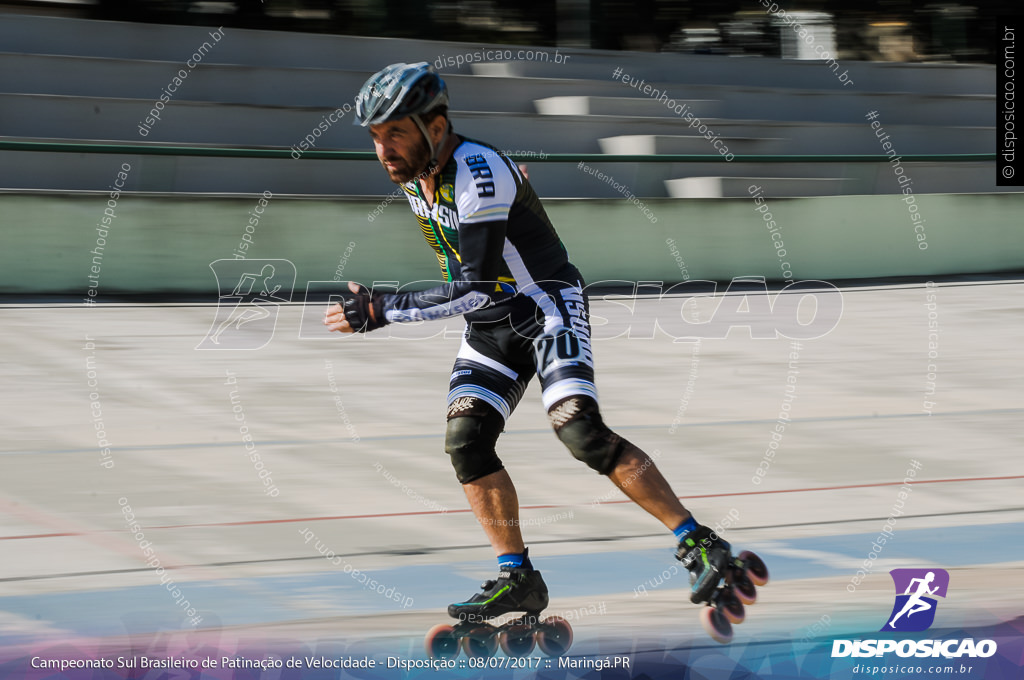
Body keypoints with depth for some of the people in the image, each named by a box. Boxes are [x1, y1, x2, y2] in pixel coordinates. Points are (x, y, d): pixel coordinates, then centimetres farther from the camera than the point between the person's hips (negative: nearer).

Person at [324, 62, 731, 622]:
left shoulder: (479, 172, -26)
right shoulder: (413, 177, 1)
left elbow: (477, 289, -29)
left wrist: (384, 312, -28)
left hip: (546, 307, -8)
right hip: (489, 325, 8)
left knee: (580, 431, -23)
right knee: (465, 440, -9)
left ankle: (698, 544, -17)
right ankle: (518, 580, -2)